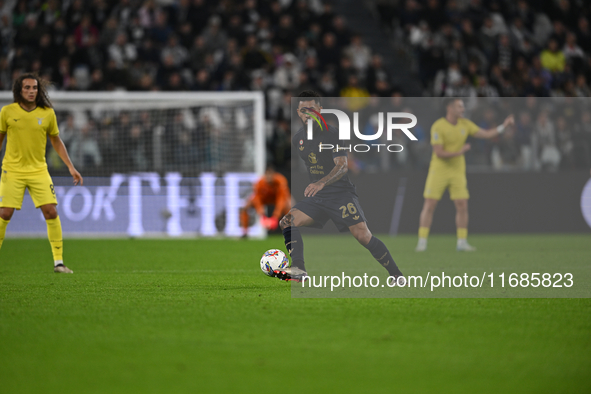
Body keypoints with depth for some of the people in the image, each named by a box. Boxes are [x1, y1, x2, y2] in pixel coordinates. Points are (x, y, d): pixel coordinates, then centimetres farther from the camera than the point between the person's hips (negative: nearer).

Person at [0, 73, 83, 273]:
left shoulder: (48, 113, 0)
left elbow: (56, 141, 12)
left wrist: (70, 167, 8)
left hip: (39, 171, 1)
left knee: (51, 213, -9)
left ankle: (58, 262, -2)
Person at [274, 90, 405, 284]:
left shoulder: (332, 134, -12)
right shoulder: (297, 138, 8)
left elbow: (342, 166, -24)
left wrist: (321, 183, -40)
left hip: (341, 193, -6)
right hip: (316, 196, 6)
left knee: (363, 235, -17)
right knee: (288, 222, -17)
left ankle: (396, 275, -5)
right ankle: (299, 270, -24)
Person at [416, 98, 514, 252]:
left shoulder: (465, 124, 0)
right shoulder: (438, 127, -16)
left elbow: (486, 134, 2)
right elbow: (439, 153, -21)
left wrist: (504, 125, -6)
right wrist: (459, 152, -33)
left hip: (457, 171, 5)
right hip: (438, 170, -4)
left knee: (462, 206, -2)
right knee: (429, 206, -6)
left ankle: (462, 243, 6)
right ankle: (422, 243, -1)